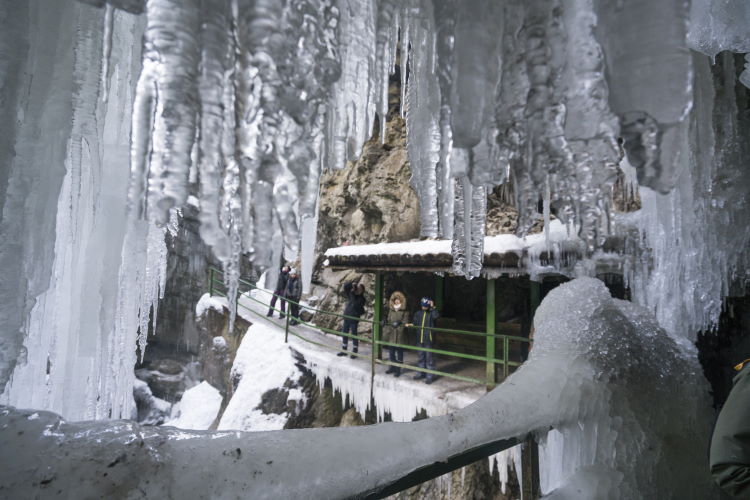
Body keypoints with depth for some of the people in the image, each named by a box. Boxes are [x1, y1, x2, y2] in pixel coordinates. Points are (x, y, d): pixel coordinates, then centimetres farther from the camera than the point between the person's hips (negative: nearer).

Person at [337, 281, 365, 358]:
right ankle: (344, 350, 26)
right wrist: (351, 284, -16)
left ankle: (354, 352, 12)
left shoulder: (361, 299, -10)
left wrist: (353, 293, -23)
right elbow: (345, 286, 0)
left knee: (354, 335, 0)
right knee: (344, 333, 12)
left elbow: (355, 304, -23)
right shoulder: (350, 294, 3)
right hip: (346, 317, 6)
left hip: (354, 319, -6)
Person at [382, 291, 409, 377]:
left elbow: (405, 324, -12)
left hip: (399, 337, -5)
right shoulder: (391, 311, 9)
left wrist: (398, 324, -27)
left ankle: (398, 370, 14)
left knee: (399, 354, 4)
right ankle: (392, 367, 31)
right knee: (391, 353, 15)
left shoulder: (405, 312, -6)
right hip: (391, 336, 5)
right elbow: (388, 321, 13)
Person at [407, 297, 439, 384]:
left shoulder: (431, 313, -8)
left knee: (429, 357, -3)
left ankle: (430, 376, 5)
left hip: (428, 339, -6)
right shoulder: (418, 313, 7)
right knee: (421, 356, 17)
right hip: (419, 338, 6)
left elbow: (436, 316, -30)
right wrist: (410, 324, -6)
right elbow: (415, 323, 13)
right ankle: (421, 373, 30)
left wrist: (433, 307, -25)